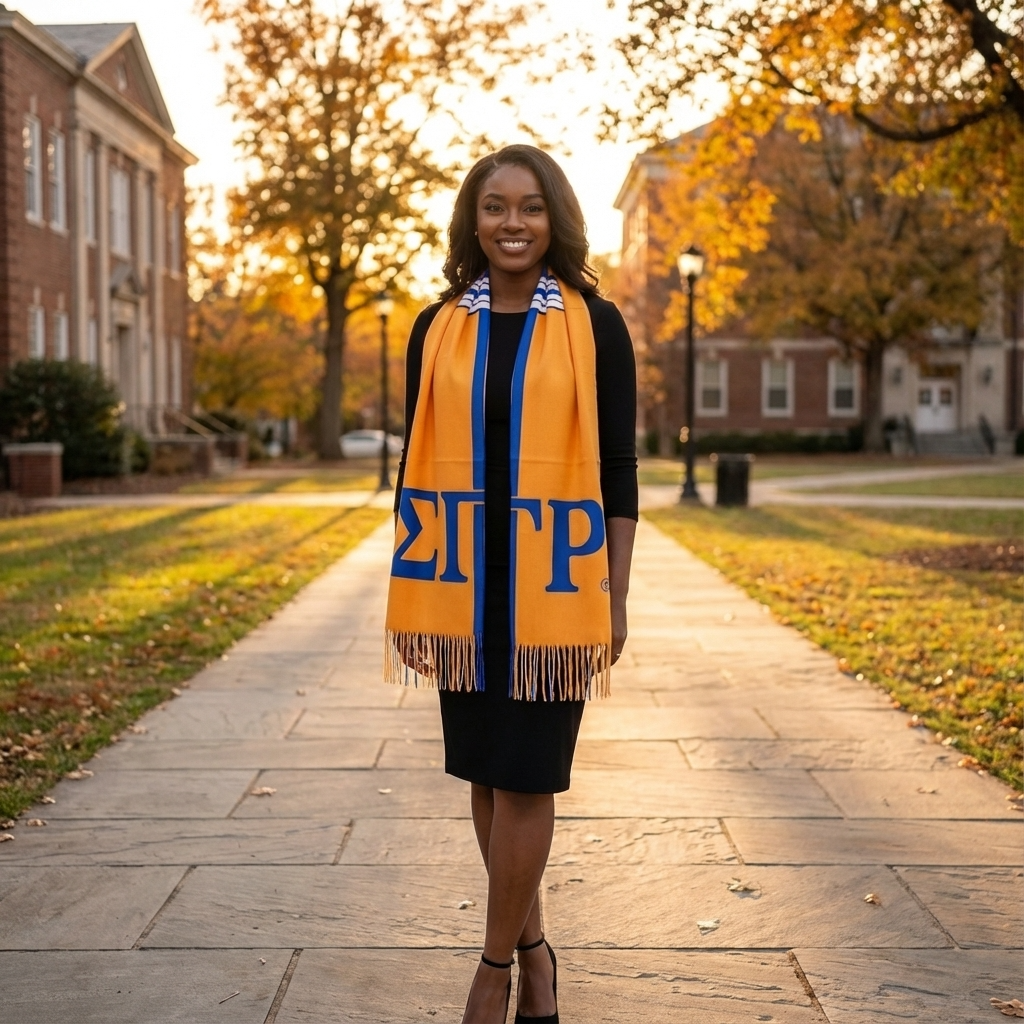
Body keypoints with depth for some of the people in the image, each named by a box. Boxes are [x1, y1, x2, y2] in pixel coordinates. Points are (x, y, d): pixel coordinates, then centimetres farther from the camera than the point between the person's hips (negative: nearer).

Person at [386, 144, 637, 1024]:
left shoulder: (595, 325, 0)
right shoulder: (438, 329, 6)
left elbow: (618, 469, 0)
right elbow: (416, 461, 9)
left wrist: (615, 598, -3)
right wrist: (408, 593, 7)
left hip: (552, 585, -3)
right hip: (462, 587, 3)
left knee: (524, 777, -1)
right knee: (486, 774, 10)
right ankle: (532, 947, 27)